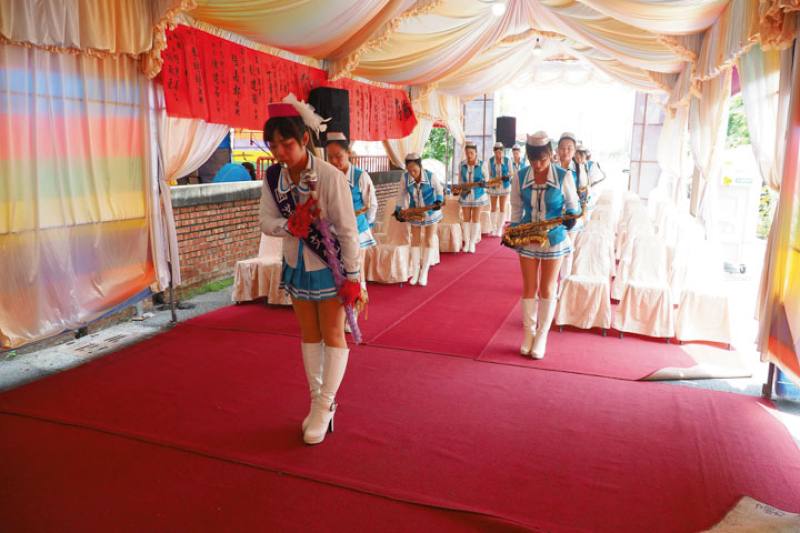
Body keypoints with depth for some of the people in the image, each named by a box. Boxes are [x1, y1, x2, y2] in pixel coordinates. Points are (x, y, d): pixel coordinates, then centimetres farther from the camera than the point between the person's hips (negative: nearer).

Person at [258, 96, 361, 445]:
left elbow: (348, 230, -20)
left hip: (329, 268, -5)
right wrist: (289, 225, -26)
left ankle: (325, 407, 20)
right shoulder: (273, 177, -9)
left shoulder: (330, 177, -25)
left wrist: (352, 276, -16)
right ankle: (317, 401, 31)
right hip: (296, 266, 6)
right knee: (308, 335, 16)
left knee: (332, 336, 7)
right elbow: (265, 221, -3)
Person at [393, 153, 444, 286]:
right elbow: (401, 195, -4)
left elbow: (439, 189, -7)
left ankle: (424, 272, 14)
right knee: (415, 241, 11)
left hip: (431, 213, -2)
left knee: (429, 241, 4)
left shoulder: (430, 176, -23)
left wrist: (438, 202, -24)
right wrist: (398, 210, -10)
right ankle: (415, 270, 23)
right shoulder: (405, 177, -16)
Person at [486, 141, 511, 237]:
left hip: (504, 186, -1)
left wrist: (508, 177, -19)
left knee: (502, 208, 0)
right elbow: (490, 174, 5)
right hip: (494, 187, 1)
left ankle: (499, 230, 6)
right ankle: (493, 229, 18)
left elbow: (510, 173, 2)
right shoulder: (491, 161, -3)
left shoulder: (507, 160, -7)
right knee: (493, 208, 7)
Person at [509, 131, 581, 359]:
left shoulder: (563, 176, -12)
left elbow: (573, 204, -2)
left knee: (547, 289, 7)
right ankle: (528, 333, 22)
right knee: (529, 287, 8)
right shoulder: (520, 177, -5)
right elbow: (517, 208, 5)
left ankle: (542, 336, 20)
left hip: (554, 239, -2)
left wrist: (571, 216, -24)